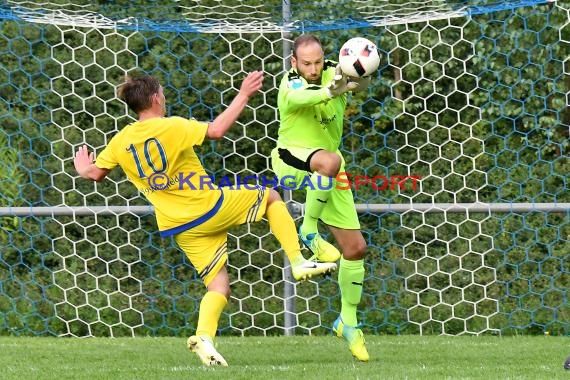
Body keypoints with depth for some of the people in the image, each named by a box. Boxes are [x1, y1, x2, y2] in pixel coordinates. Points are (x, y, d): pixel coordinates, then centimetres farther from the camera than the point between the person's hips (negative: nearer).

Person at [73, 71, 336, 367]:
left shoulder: (121, 142, 1)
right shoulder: (171, 127, -14)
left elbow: (95, 174, 11)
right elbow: (216, 130, -23)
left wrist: (82, 168, 34)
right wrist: (243, 95, -14)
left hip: (180, 228, 5)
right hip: (211, 207, -5)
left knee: (218, 285, 12)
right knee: (271, 197, 18)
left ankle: (204, 336, -15)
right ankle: (298, 262, 7)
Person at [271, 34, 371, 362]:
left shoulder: (334, 73, -3)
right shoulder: (291, 85, -18)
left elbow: (363, 82, -21)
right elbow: (299, 97, -42)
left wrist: (357, 79, -46)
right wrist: (330, 91, -62)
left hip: (328, 171, 5)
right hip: (292, 159, -5)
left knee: (356, 248, 4)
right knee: (330, 161, -42)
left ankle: (348, 322, 23)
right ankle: (309, 230, -20)